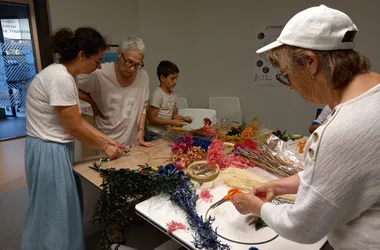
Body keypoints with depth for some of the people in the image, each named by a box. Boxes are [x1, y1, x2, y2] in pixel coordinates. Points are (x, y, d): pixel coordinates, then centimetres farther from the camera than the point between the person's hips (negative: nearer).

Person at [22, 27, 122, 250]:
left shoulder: (62, 75, 7)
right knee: (56, 214, 8)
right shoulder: (61, 79, -24)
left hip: (56, 150, 9)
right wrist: (104, 148, -5)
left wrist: (106, 139, 8)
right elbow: (75, 128, -19)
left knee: (66, 210, 22)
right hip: (49, 153, -9)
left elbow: (77, 120, 10)